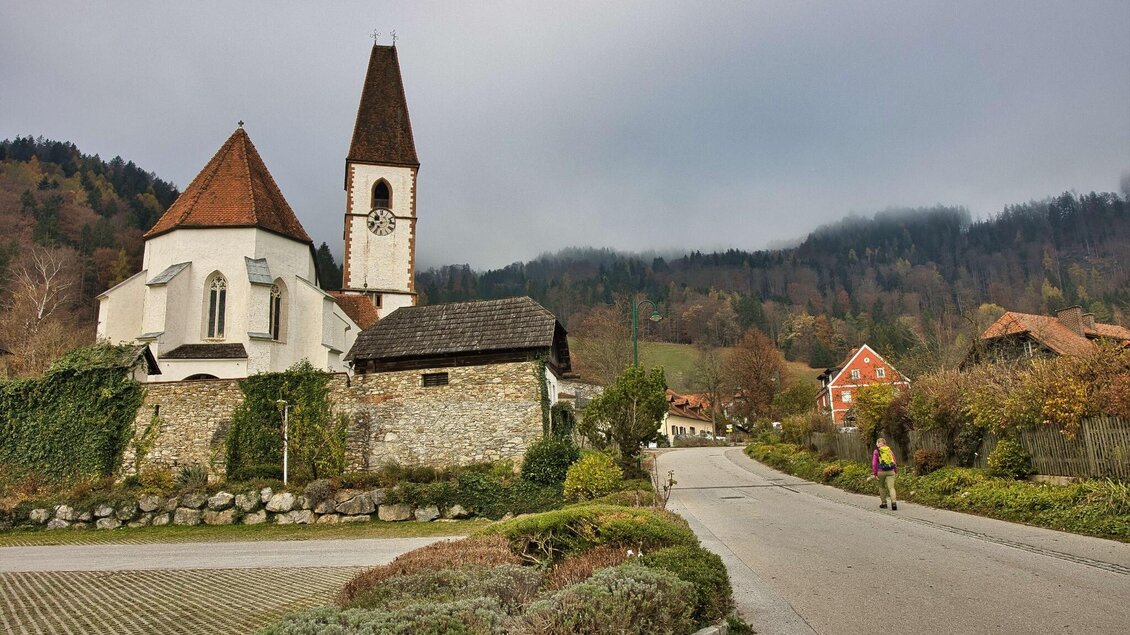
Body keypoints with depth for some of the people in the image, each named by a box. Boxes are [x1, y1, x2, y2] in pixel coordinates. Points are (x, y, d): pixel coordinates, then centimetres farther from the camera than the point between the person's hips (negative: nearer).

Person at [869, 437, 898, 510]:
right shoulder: (890, 450, 9)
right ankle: (894, 502, -23)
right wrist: (896, 470, 29)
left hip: (881, 471, -2)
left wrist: (874, 473, -3)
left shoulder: (876, 451, -1)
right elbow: (894, 461, 16)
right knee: (891, 487, -4)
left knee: (882, 487, 16)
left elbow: (874, 463, -6)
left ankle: (883, 503, 21)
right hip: (890, 471, 2)